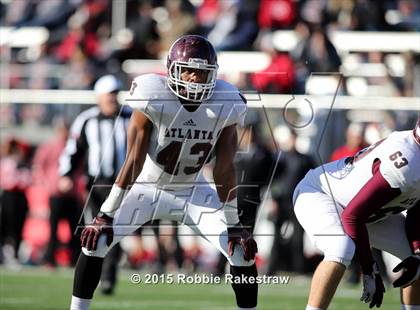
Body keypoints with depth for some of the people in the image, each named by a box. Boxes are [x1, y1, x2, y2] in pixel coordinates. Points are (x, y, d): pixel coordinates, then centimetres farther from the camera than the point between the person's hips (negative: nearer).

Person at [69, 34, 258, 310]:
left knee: (243, 250, -10)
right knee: (95, 242, -17)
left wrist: (233, 225, -7)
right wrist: (105, 215, -21)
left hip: (193, 191, 2)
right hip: (147, 187, -2)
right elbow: (134, 161, -22)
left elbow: (225, 170, -10)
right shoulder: (153, 99, -27)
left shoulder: (226, 106, -18)